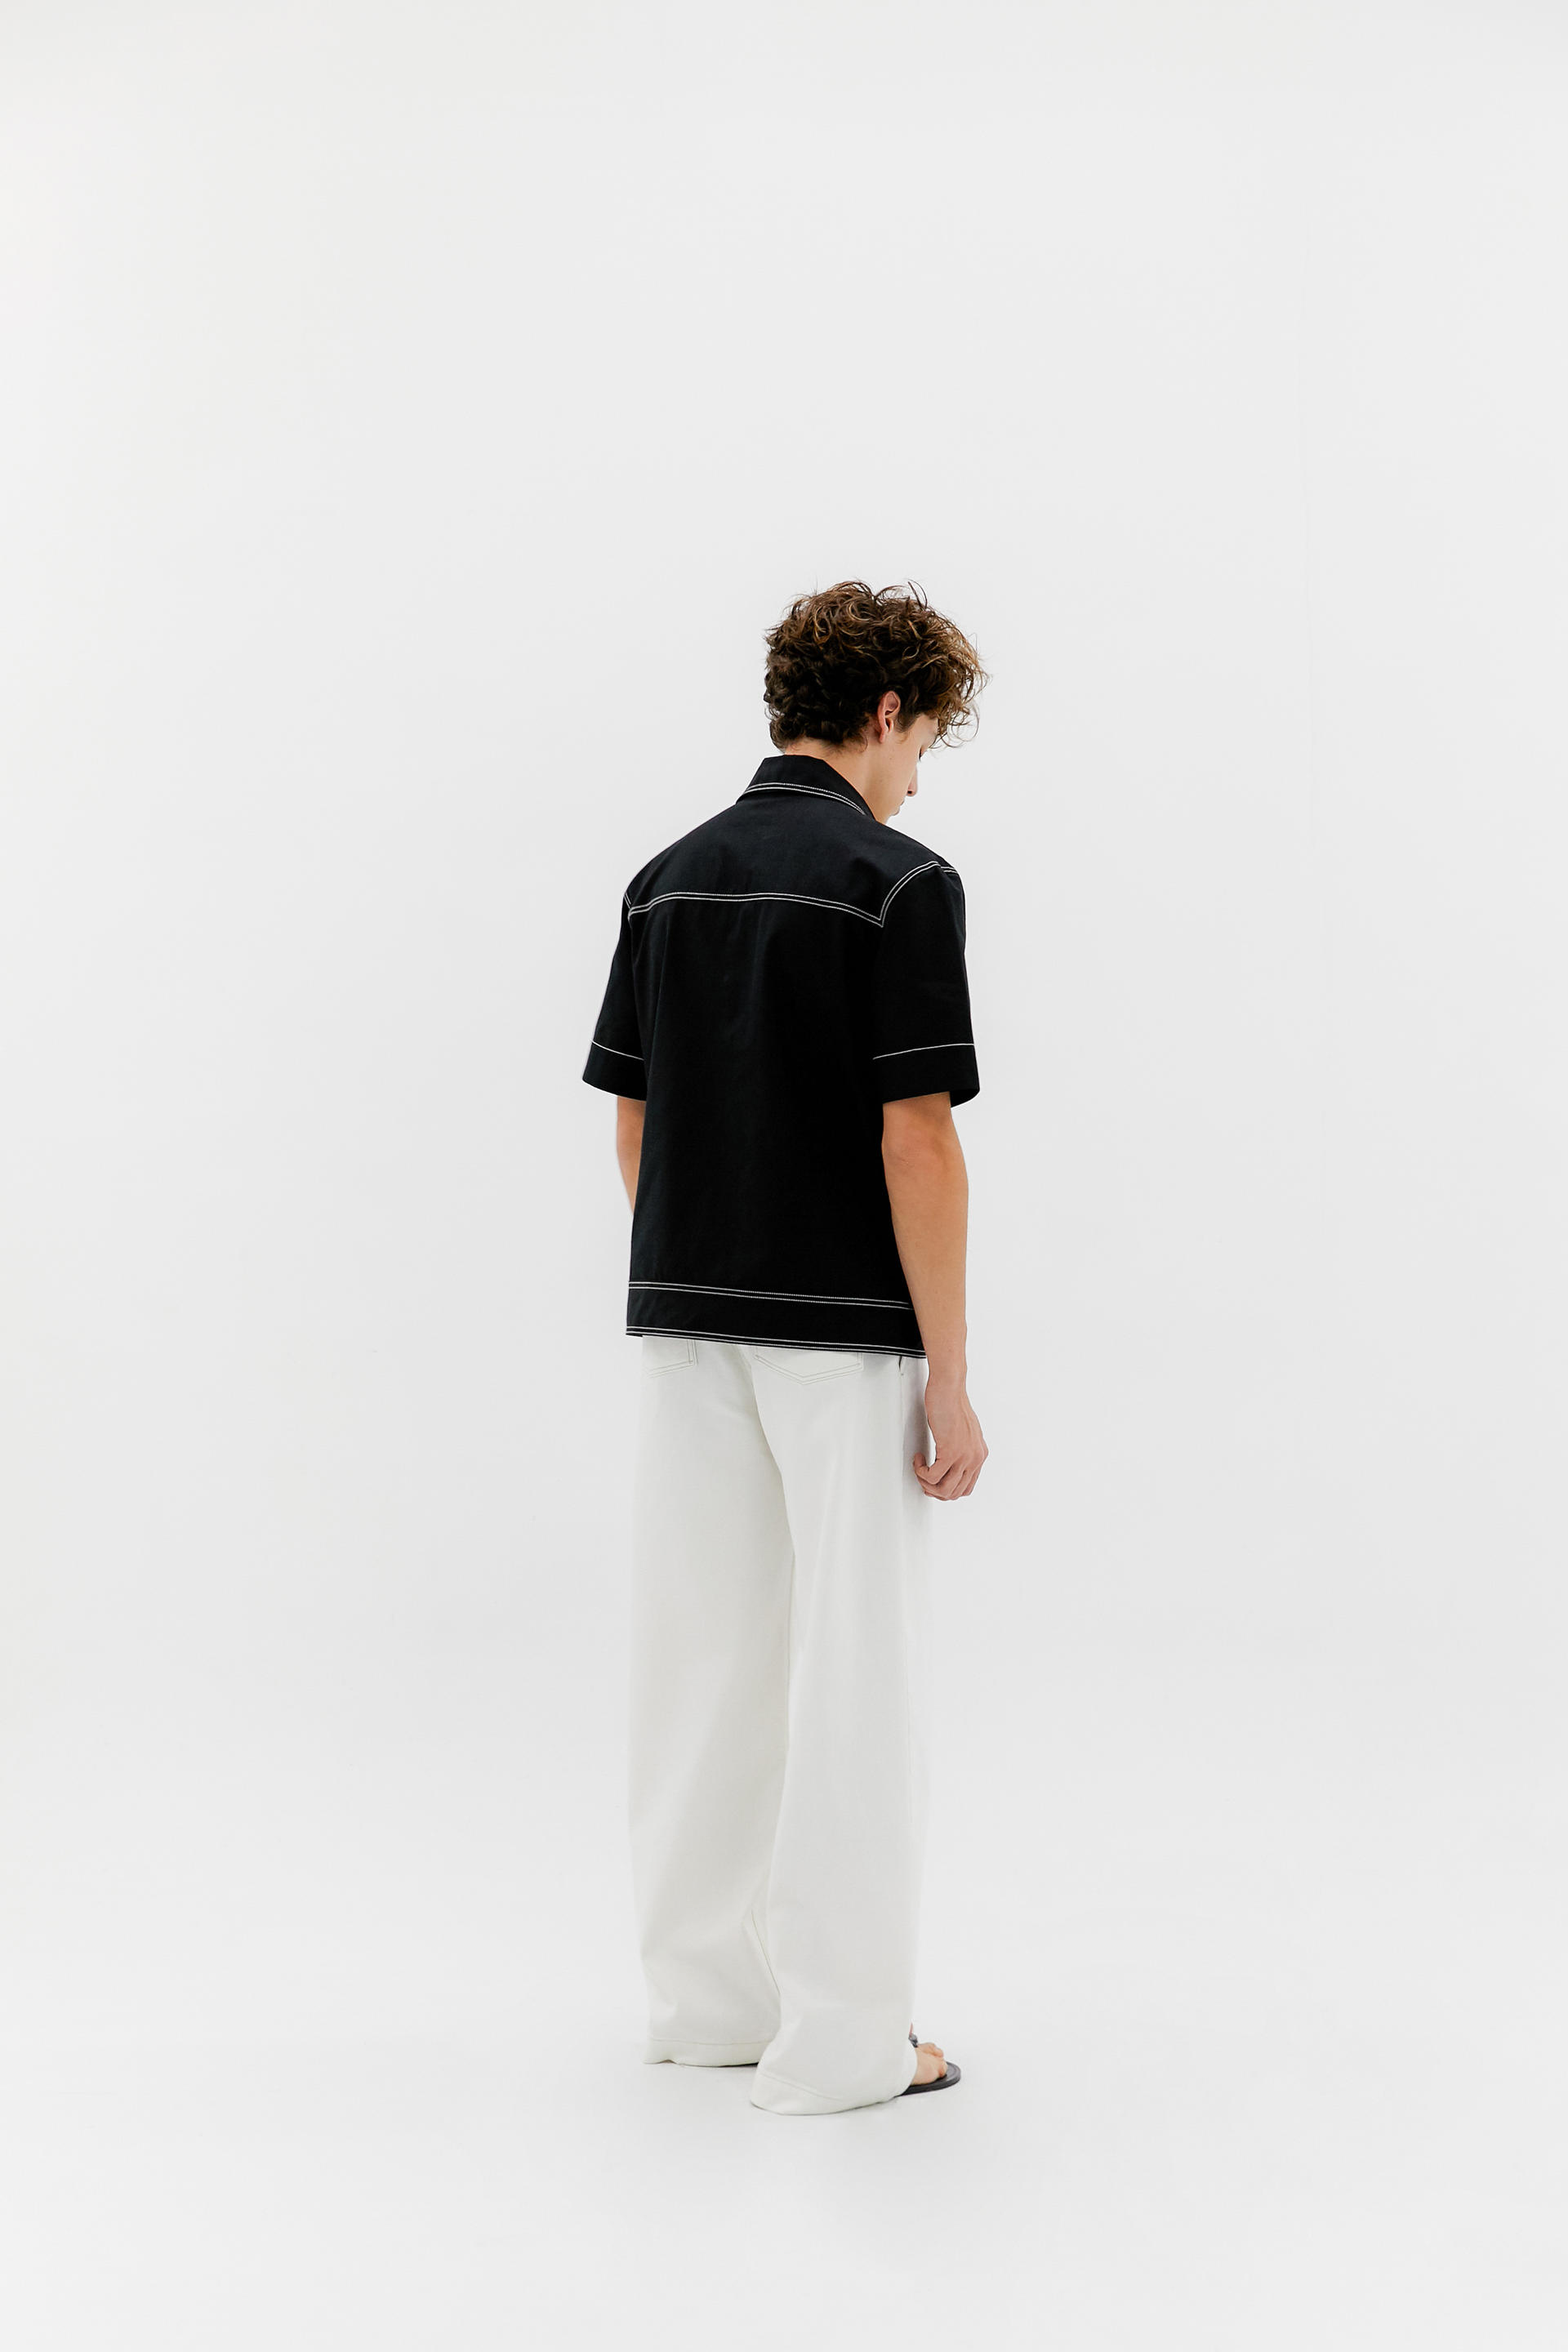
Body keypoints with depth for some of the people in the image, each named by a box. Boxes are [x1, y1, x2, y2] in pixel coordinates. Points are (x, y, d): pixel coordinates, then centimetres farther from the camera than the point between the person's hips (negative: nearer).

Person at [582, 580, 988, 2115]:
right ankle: (840, 2035, 8)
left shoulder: (668, 878, 9)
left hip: (687, 1324, 7)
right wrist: (950, 1375, -12)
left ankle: (705, 1992, 23)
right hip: (843, 1333, -7)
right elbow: (916, 1144, -17)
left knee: (705, 1653, 13)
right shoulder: (897, 882, -12)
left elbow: (635, 1130, 11)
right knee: (852, 1667, 1)